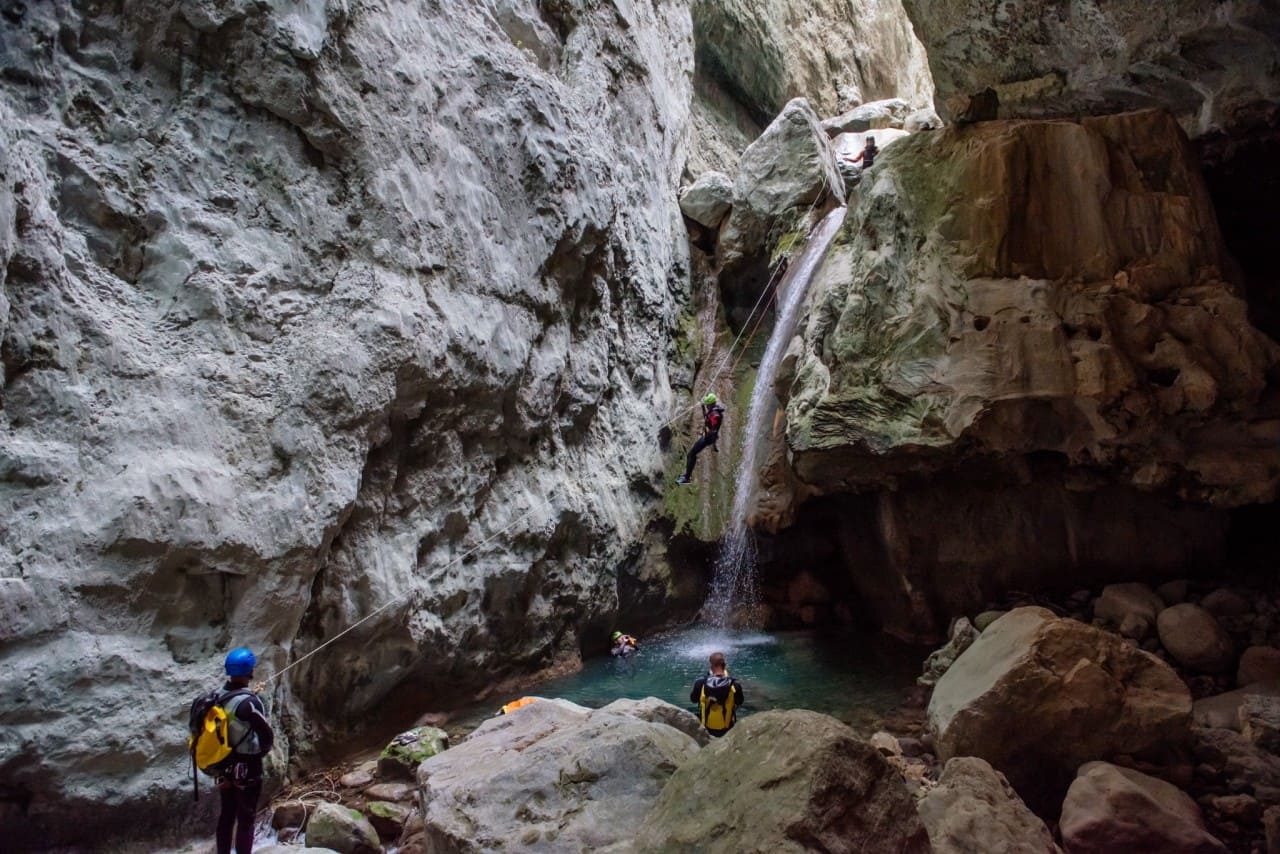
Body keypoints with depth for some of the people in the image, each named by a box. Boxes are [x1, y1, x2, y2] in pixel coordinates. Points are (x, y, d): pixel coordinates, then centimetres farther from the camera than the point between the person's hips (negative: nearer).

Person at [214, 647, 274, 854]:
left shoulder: (221, 696, -3)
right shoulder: (248, 701, -26)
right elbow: (267, 737, -22)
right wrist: (260, 753, -1)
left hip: (224, 764, 7)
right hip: (246, 767, -7)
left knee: (226, 815, 19)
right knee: (245, 820, 3)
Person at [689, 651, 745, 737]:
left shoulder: (701, 683, -19)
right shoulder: (734, 685, -20)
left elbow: (693, 699, -1)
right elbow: (740, 702, -1)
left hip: (706, 729, 1)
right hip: (727, 730, 0)